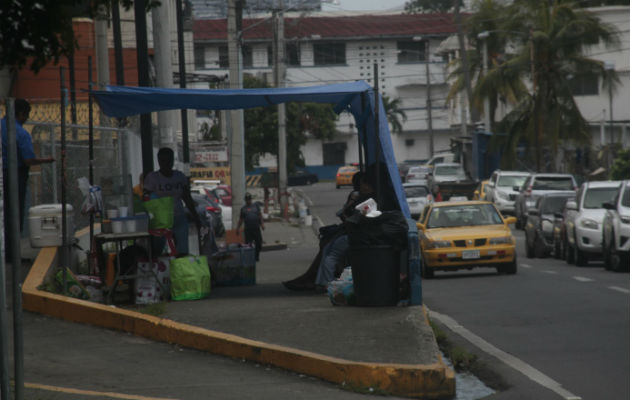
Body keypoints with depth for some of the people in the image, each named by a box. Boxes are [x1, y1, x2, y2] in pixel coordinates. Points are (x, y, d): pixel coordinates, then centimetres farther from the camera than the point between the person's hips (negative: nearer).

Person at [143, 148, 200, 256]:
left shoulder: (180, 177, 11)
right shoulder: (151, 178, -2)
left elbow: (188, 199, 17)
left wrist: (195, 217, 15)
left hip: (179, 218, 4)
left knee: (182, 251, -4)